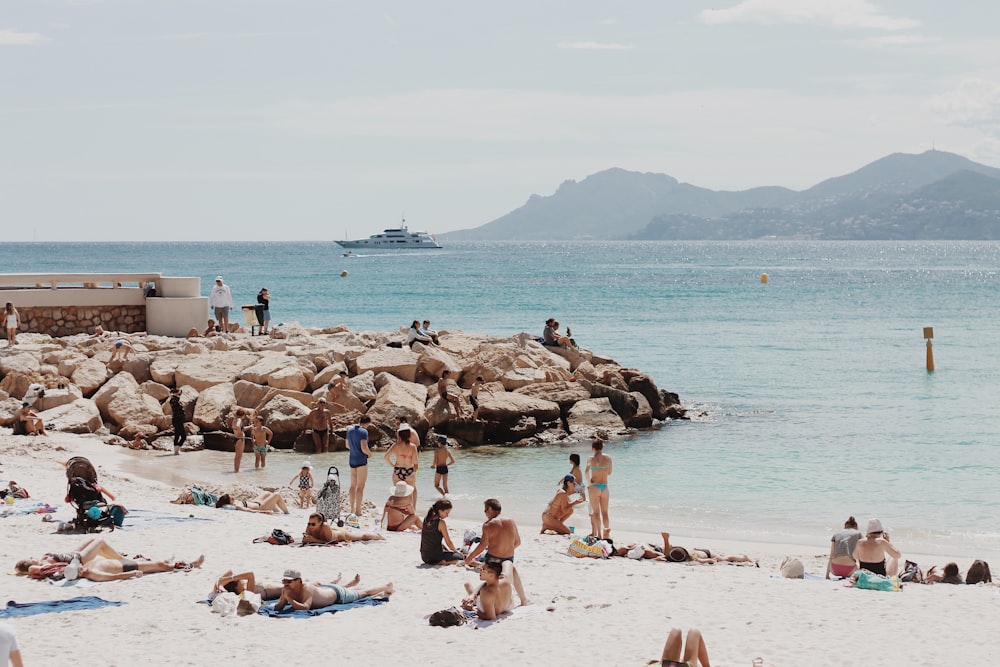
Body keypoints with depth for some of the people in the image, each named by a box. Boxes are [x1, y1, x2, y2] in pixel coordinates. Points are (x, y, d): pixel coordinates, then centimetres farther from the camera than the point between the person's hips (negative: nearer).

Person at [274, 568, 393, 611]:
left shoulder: (306, 589, -45)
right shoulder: (287, 590, -25)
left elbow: (305, 607, -56)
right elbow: (277, 607, -22)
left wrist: (290, 600, -61)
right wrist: (283, 600, -42)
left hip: (337, 594, -5)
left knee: (363, 593, 23)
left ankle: (387, 586, 47)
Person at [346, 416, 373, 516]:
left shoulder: (350, 430, 8)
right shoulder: (363, 431, -15)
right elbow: (364, 448, -21)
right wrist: (369, 454, -3)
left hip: (352, 460, 7)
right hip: (361, 460, -7)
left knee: (353, 485, 14)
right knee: (360, 487, -3)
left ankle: (352, 510, 17)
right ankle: (358, 511, -3)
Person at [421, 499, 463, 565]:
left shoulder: (426, 520, 5)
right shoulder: (441, 523, -16)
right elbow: (448, 542, -9)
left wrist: (446, 549, 18)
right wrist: (456, 552, 7)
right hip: (435, 557, -8)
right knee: (460, 557, -2)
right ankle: (442, 562, -12)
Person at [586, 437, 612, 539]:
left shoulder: (591, 459, -7)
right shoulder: (608, 458, 1)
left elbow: (587, 471, -21)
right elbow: (609, 472, 11)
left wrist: (589, 482, -8)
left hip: (595, 486, -3)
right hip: (605, 486, 3)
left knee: (596, 512, 3)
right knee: (604, 512, 14)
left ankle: (598, 534, -3)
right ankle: (606, 531, 9)